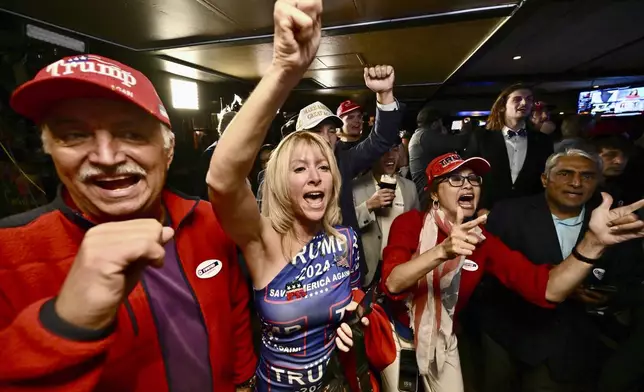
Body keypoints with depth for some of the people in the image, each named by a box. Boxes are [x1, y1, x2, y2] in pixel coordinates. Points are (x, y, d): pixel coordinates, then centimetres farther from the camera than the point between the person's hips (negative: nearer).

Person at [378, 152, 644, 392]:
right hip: (396, 330, -2)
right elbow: (391, 284, -33)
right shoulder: (409, 223, -19)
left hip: (441, 340, 3)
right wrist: (442, 251, -48)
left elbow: (545, 289, -18)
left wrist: (593, 241, -33)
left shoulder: (483, 241, -8)